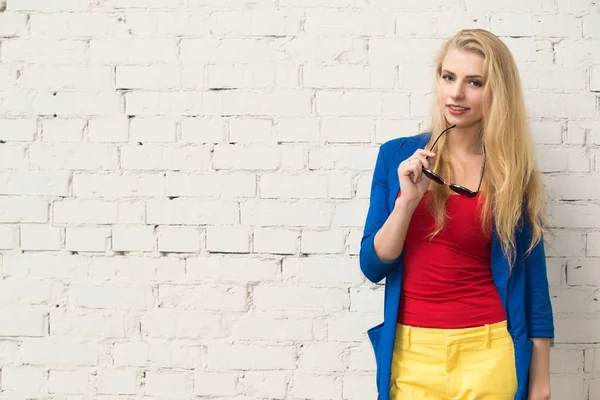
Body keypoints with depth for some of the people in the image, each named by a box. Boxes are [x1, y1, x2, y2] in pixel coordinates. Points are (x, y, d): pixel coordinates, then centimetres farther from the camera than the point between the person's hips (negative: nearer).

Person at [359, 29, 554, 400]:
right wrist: (407, 200, -16)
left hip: (488, 352, -1)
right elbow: (372, 266, -1)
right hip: (412, 351, 1)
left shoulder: (515, 172, -2)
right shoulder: (398, 156, -1)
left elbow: (533, 282, 1)